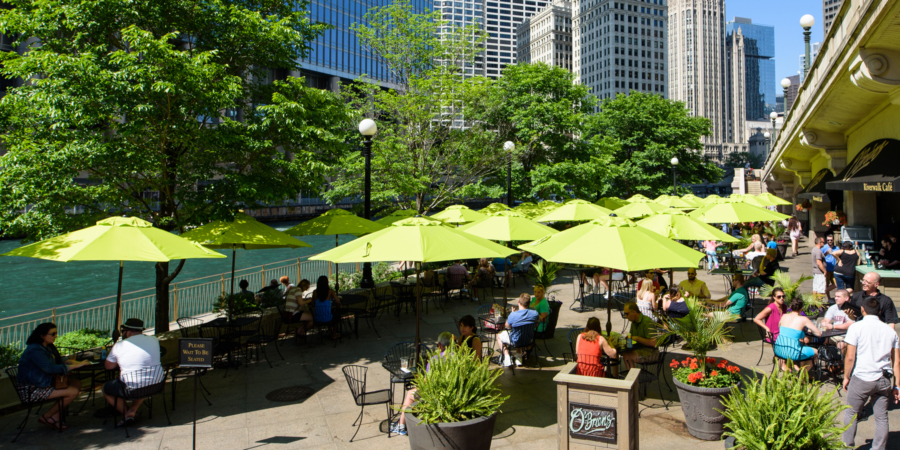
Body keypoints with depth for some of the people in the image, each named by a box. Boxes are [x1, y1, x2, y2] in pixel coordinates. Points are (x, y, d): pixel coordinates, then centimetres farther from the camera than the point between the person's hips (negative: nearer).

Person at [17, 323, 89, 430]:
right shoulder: (35, 350, -22)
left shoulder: (48, 347, 10)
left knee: (77, 383, -1)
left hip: (45, 383, 10)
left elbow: (59, 360, 21)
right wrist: (76, 365, -28)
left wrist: (73, 361, -2)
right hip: (32, 390, -10)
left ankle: (55, 417, -1)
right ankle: (46, 417, -1)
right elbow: (50, 368, -31)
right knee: (73, 392, -20)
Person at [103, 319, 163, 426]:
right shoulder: (154, 340, 5)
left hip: (132, 388, -4)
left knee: (106, 388, 23)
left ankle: (126, 414, 21)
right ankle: (133, 410, 26)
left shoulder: (120, 345, -5)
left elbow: (108, 366, 6)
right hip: (156, 384, 4)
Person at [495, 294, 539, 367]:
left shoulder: (513, 315, -32)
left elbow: (507, 326, -12)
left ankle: (507, 356, 13)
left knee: (499, 335, 26)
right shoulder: (535, 313, -21)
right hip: (529, 340, 4)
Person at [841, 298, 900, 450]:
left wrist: (846, 377, 4)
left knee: (851, 414, 10)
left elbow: (850, 357, -9)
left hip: (862, 379, -4)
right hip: (884, 380, 4)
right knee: (882, 417, 12)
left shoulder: (856, 327, -6)